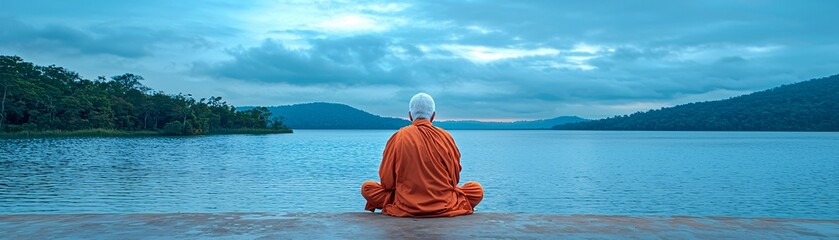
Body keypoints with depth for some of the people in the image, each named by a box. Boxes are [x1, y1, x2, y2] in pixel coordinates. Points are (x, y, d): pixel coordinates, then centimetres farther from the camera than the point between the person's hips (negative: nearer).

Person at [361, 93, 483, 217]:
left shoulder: (398, 137, -1)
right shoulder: (445, 137, 1)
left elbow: (387, 181, 1)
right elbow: (454, 179, 7)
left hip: (404, 208, 0)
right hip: (443, 207, 1)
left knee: (367, 187, 18)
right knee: (477, 189, 22)